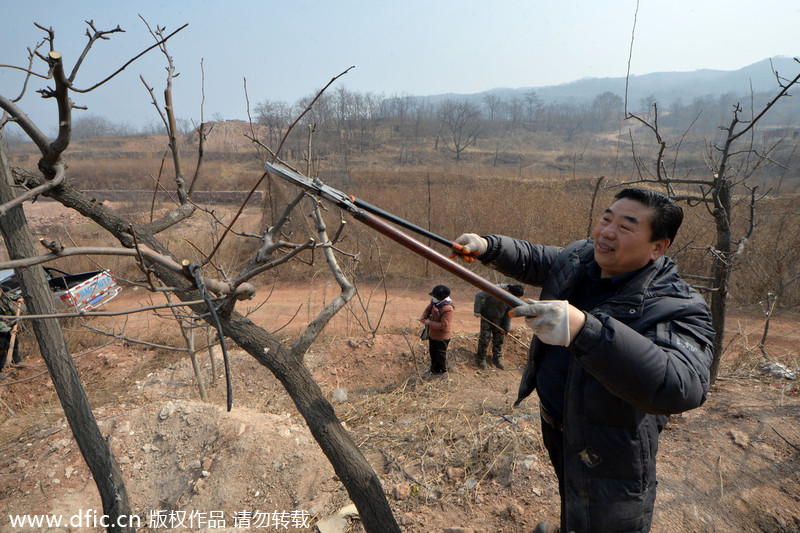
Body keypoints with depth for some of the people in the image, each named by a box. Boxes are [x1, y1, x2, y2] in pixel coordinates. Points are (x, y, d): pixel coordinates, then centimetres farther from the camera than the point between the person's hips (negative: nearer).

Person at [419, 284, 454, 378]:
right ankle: (434, 370, 45)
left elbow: (443, 325, -33)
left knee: (441, 355, 12)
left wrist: (429, 323, -27)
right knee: (433, 352, 24)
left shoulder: (448, 309, -33)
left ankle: (443, 372, 35)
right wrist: (423, 317, -10)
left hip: (442, 337, -8)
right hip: (432, 334, 8)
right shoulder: (435, 301, -8)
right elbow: (428, 309, 10)